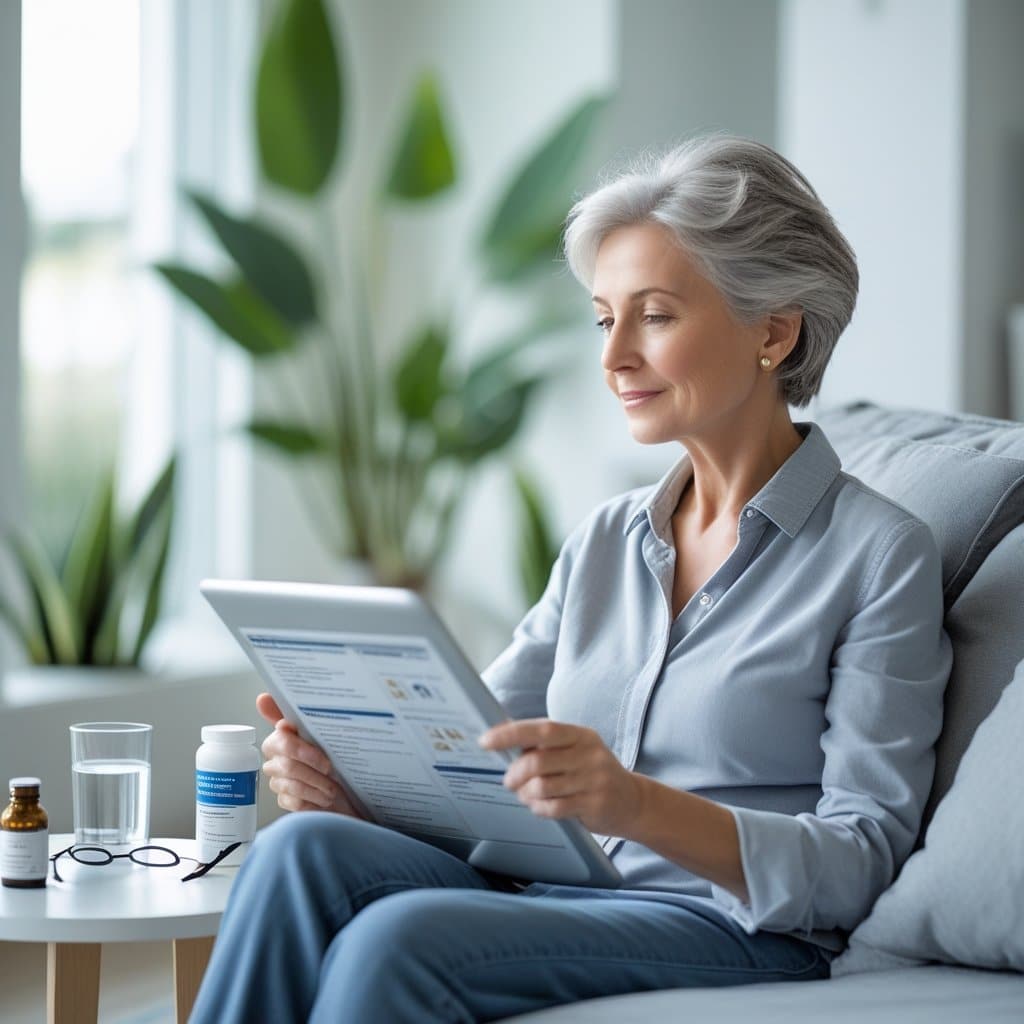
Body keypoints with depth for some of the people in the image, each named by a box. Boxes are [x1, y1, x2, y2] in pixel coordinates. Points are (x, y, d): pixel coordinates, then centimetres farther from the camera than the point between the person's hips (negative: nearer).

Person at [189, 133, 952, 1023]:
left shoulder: (882, 555, -2)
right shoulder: (604, 543, 19)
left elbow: (857, 866, -9)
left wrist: (639, 806, -26)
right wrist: (346, 778, -7)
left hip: (737, 940, -6)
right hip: (553, 903, 6)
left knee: (401, 938, -33)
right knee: (305, 848, -24)